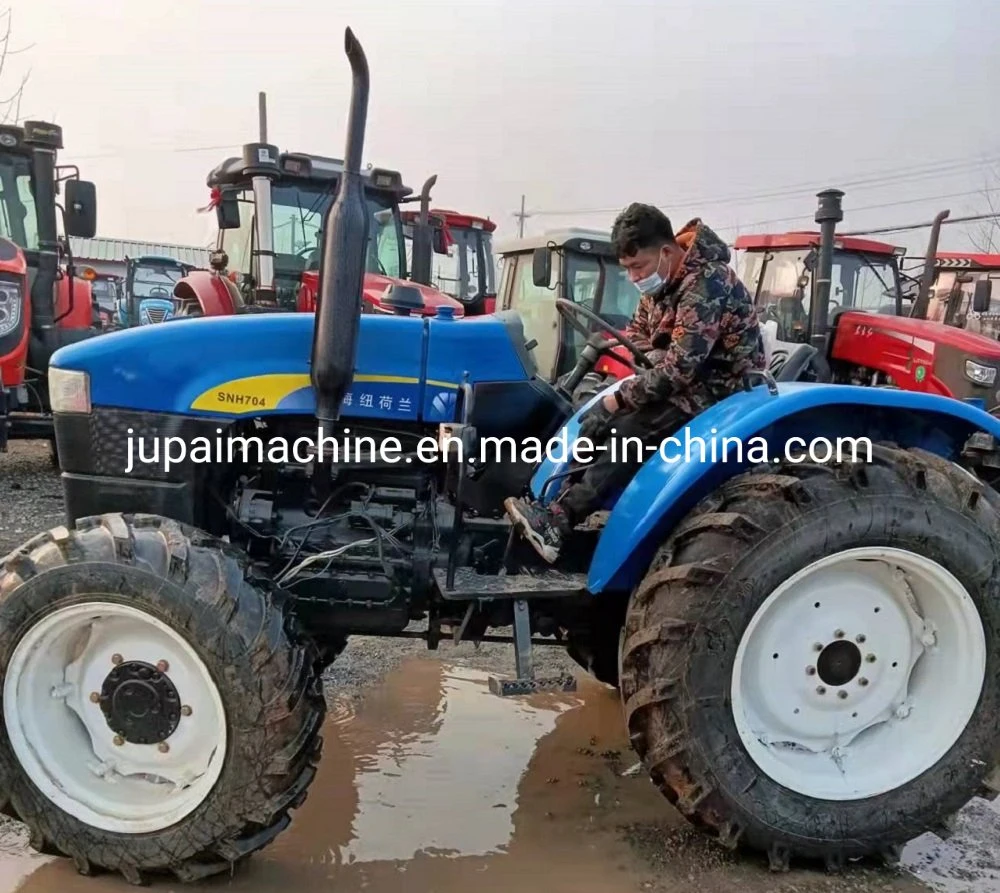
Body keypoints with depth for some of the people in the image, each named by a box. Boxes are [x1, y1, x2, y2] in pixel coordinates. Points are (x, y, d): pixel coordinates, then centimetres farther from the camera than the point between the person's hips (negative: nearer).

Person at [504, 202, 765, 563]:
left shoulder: (706, 283, -26)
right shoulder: (661, 278, 2)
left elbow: (679, 367, -30)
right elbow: (637, 335, 15)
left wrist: (623, 397, -22)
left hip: (719, 386, -9)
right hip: (681, 377, 9)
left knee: (632, 430, -26)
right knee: (598, 420, -6)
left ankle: (560, 517, -26)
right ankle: (561, 500, -8)